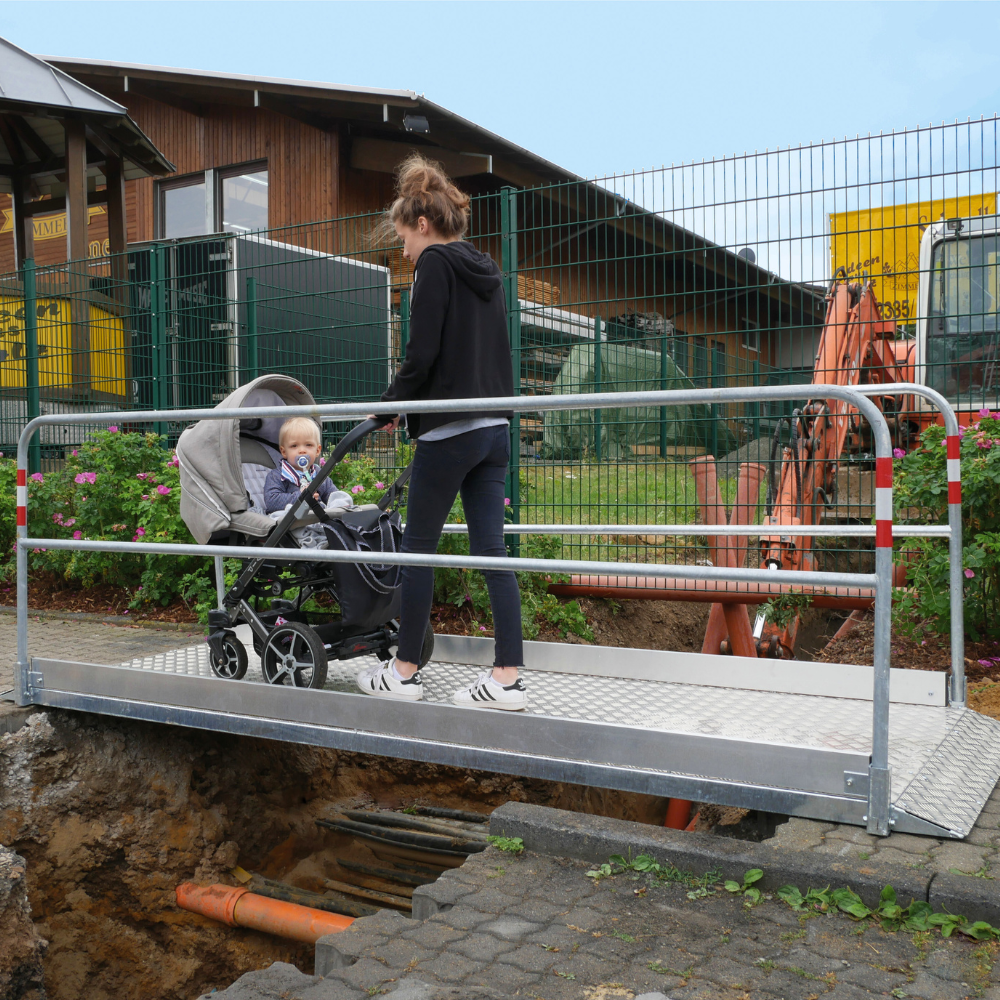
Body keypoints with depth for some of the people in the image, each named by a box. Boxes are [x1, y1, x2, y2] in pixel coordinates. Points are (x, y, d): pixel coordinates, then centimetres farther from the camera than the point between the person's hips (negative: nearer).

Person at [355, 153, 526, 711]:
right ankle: (509, 677, 5)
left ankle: (405, 672, 13)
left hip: (449, 430, -8)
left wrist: (391, 404, 0)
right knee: (491, 548, 5)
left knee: (418, 547, 4)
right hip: (495, 428, 8)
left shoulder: (436, 264, -7)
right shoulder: (486, 271, 18)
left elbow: (422, 354, -14)